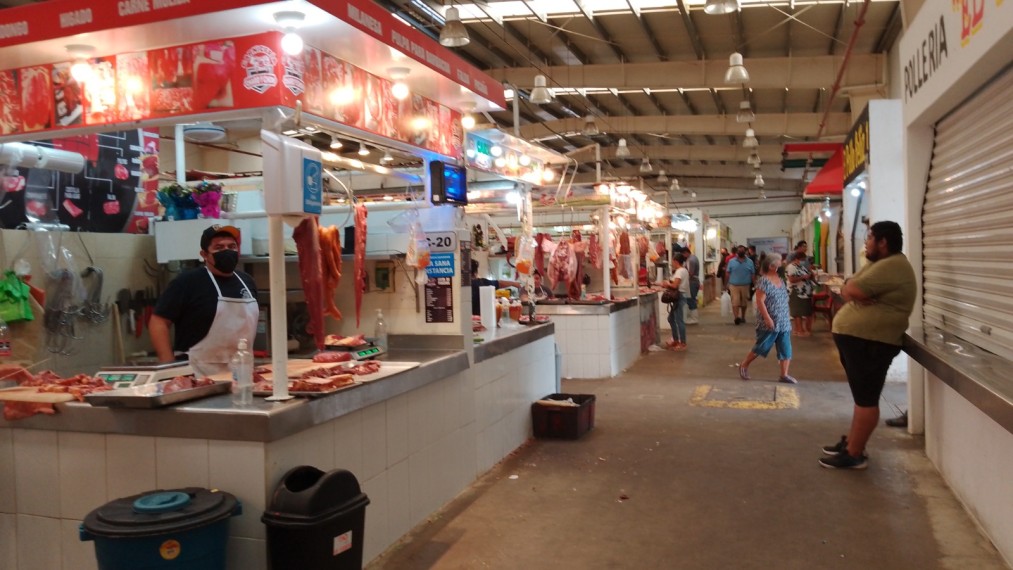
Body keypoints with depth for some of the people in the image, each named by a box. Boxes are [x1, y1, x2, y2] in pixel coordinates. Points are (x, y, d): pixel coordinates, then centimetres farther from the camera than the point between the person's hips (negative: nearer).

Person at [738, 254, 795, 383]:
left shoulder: (780, 279, 10)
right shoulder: (764, 281, -15)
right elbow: (760, 301, -20)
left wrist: (787, 317, 19)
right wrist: (767, 318, -24)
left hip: (784, 322, 7)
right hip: (769, 323, -7)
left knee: (785, 348, 4)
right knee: (761, 346, 3)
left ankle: (784, 375, 10)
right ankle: (744, 365, 21)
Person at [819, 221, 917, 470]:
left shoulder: (893, 266, -17)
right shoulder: (878, 264, 17)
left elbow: (852, 290, -24)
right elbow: (847, 290, 10)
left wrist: (850, 289, -4)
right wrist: (852, 292, -10)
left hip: (869, 342, -11)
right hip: (857, 338, 11)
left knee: (866, 399, -4)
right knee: (861, 396, 18)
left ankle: (854, 454, 2)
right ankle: (851, 441, 28)